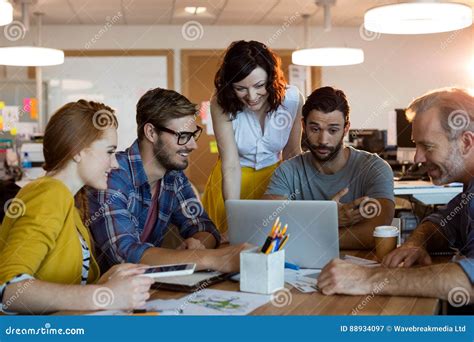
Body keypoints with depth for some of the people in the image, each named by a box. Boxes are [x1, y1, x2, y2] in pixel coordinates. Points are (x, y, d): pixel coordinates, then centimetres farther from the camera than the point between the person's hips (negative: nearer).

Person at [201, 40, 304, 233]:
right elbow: (231, 167, -29)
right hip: (233, 181, -1)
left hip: (274, 177, 1)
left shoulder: (292, 99, -22)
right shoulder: (221, 103, -26)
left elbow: (292, 153, -7)